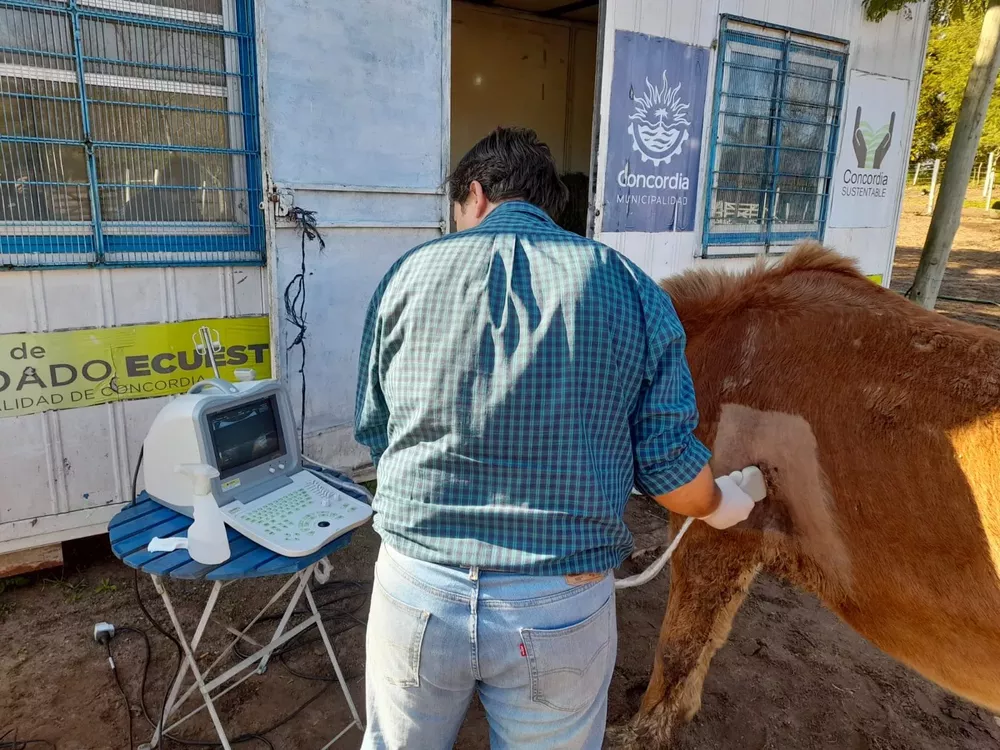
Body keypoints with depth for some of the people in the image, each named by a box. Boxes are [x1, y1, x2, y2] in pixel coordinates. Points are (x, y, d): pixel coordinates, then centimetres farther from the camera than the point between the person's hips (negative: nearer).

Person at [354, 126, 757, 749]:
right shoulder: (634, 291, -3)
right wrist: (722, 506, 18)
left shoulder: (409, 272, -2)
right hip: (562, 610, 0)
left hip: (417, 592, 1)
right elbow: (670, 469, -4)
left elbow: (371, 432, 7)